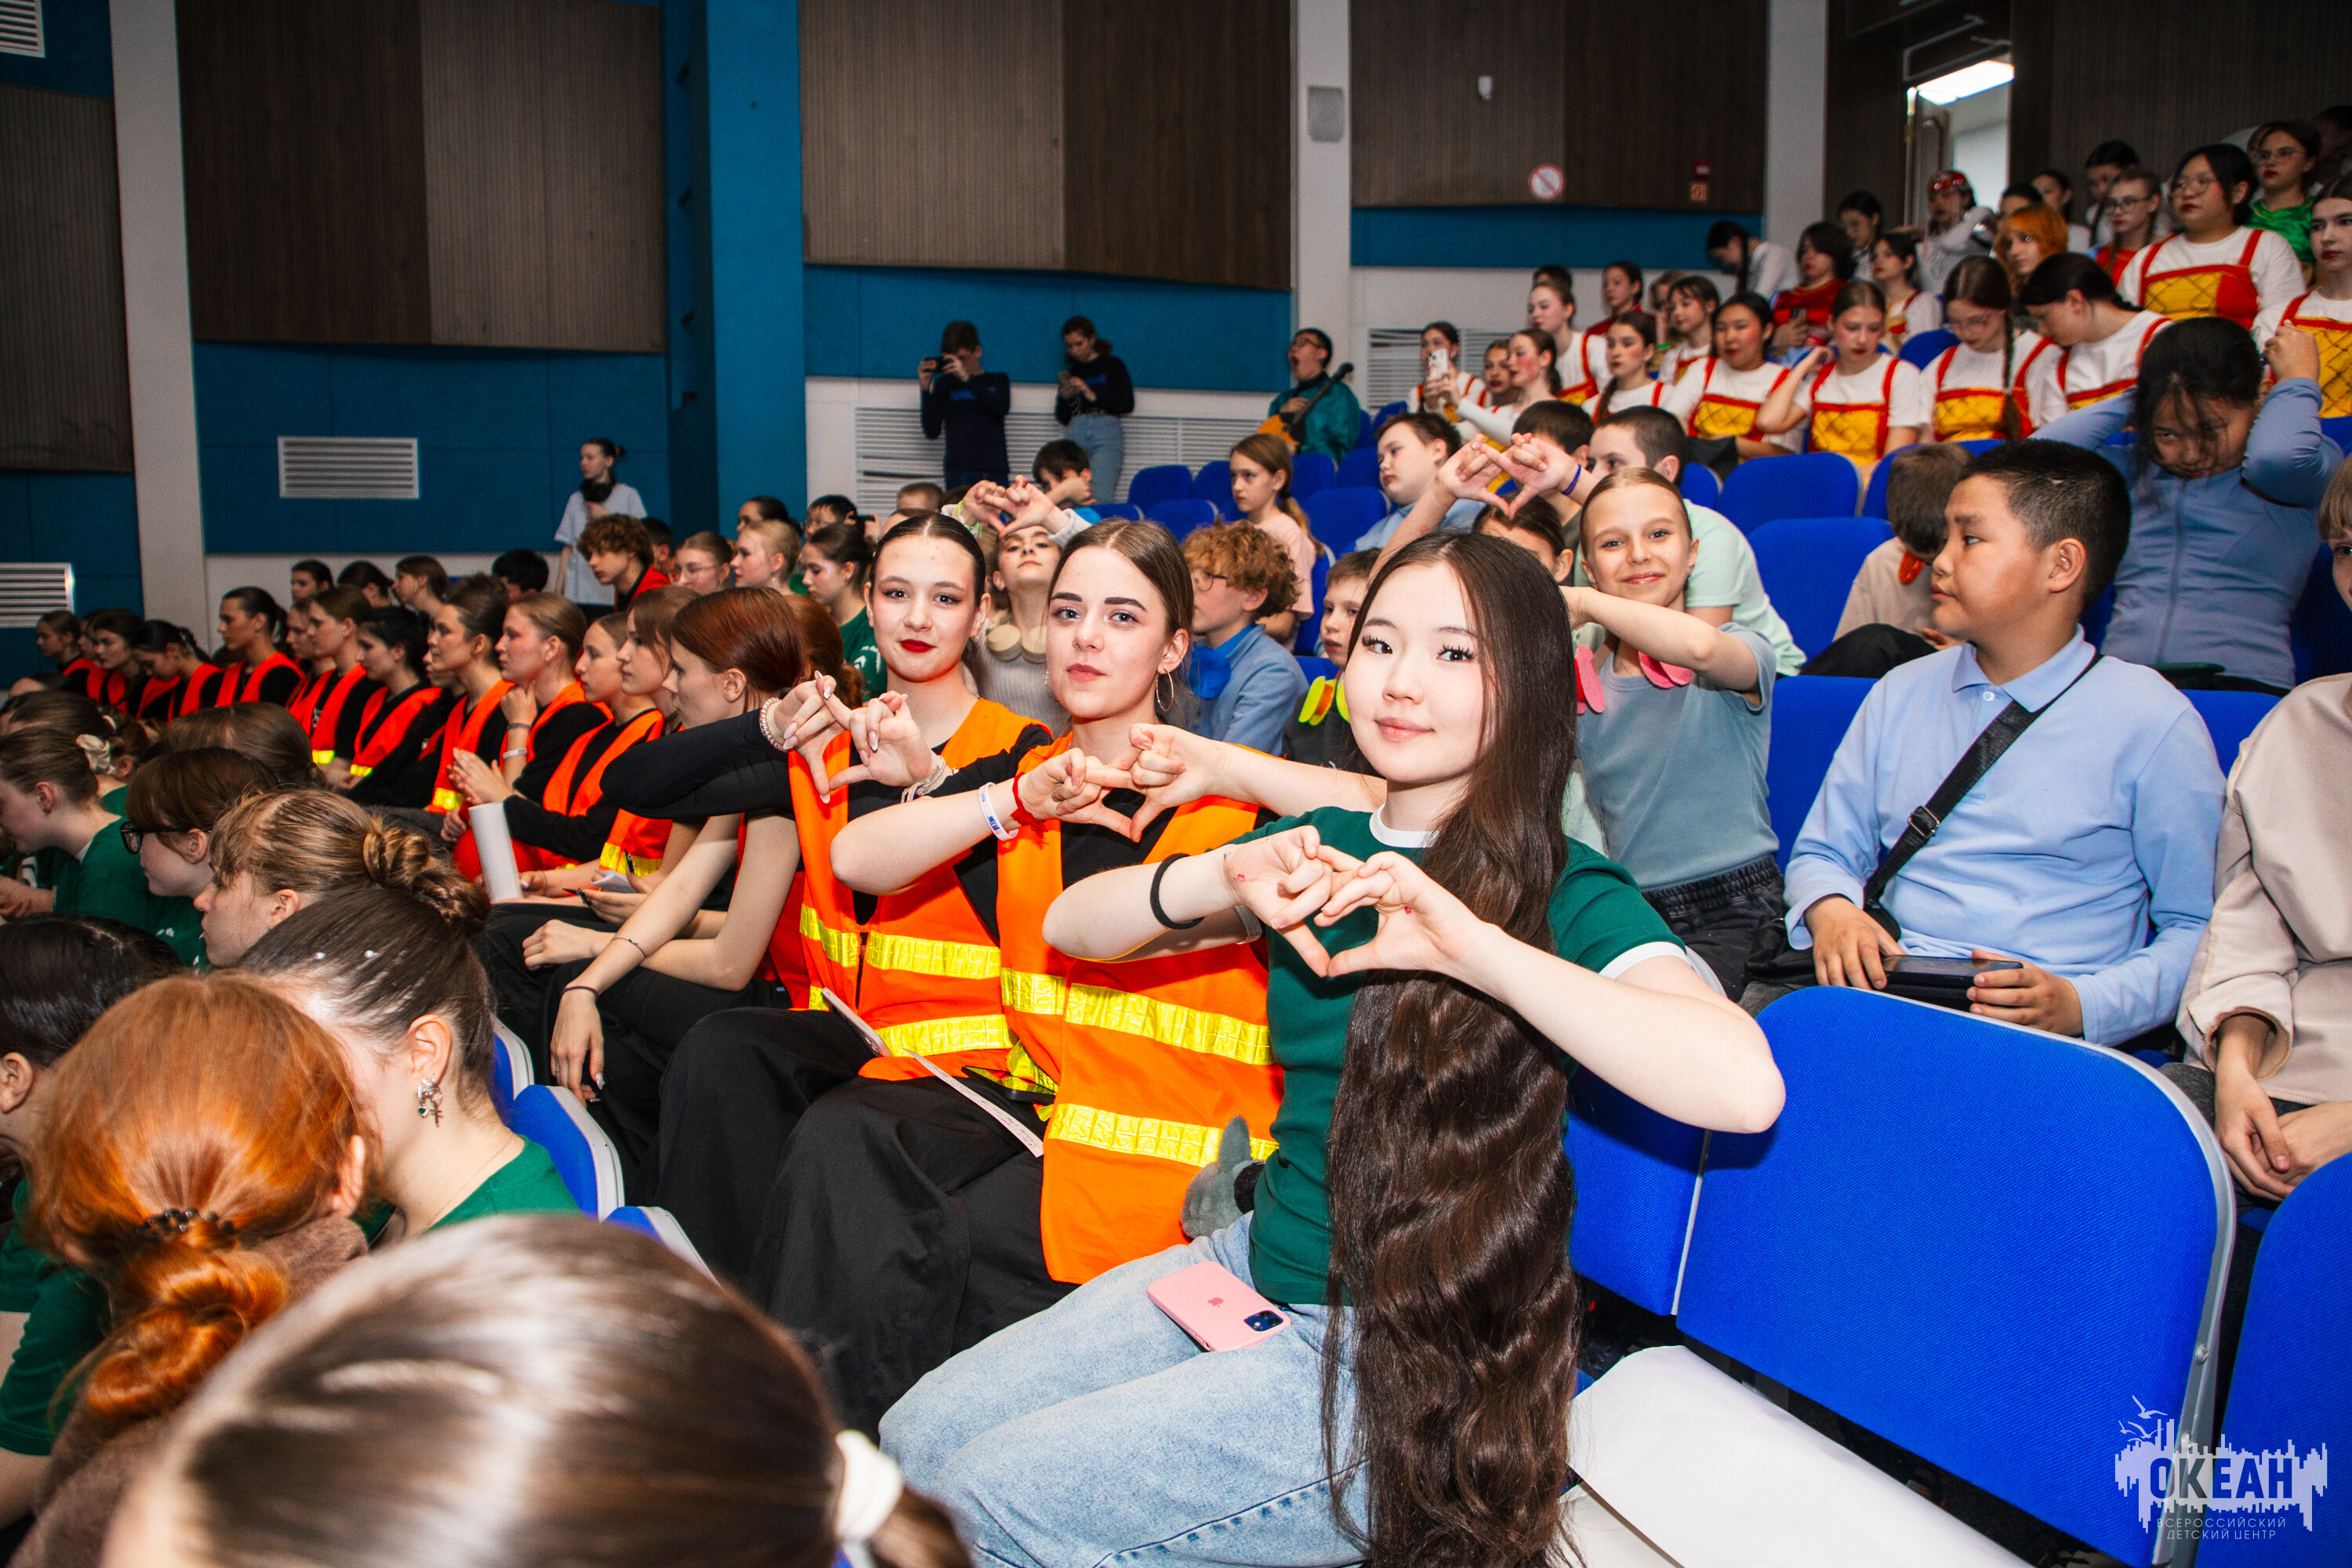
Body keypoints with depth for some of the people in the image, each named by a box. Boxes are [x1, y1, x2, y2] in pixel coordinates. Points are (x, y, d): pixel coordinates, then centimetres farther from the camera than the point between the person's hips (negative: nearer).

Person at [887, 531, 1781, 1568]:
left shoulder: (1566, 893, -13)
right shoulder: (1327, 849, 5)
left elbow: (1744, 1088, -32)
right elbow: (1070, 925, 2)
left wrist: (1473, 944, -36)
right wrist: (1223, 879, -19)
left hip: (1412, 1361, -6)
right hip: (1260, 1263, 7)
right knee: (921, 1433, 2)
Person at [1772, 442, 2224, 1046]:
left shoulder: (2151, 723, 1)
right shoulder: (1900, 694, 15)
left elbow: (2199, 927, 1)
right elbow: (1823, 851, 18)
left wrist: (2079, 1005, -16)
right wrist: (1830, 910, -6)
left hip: (2034, 1022, -2)